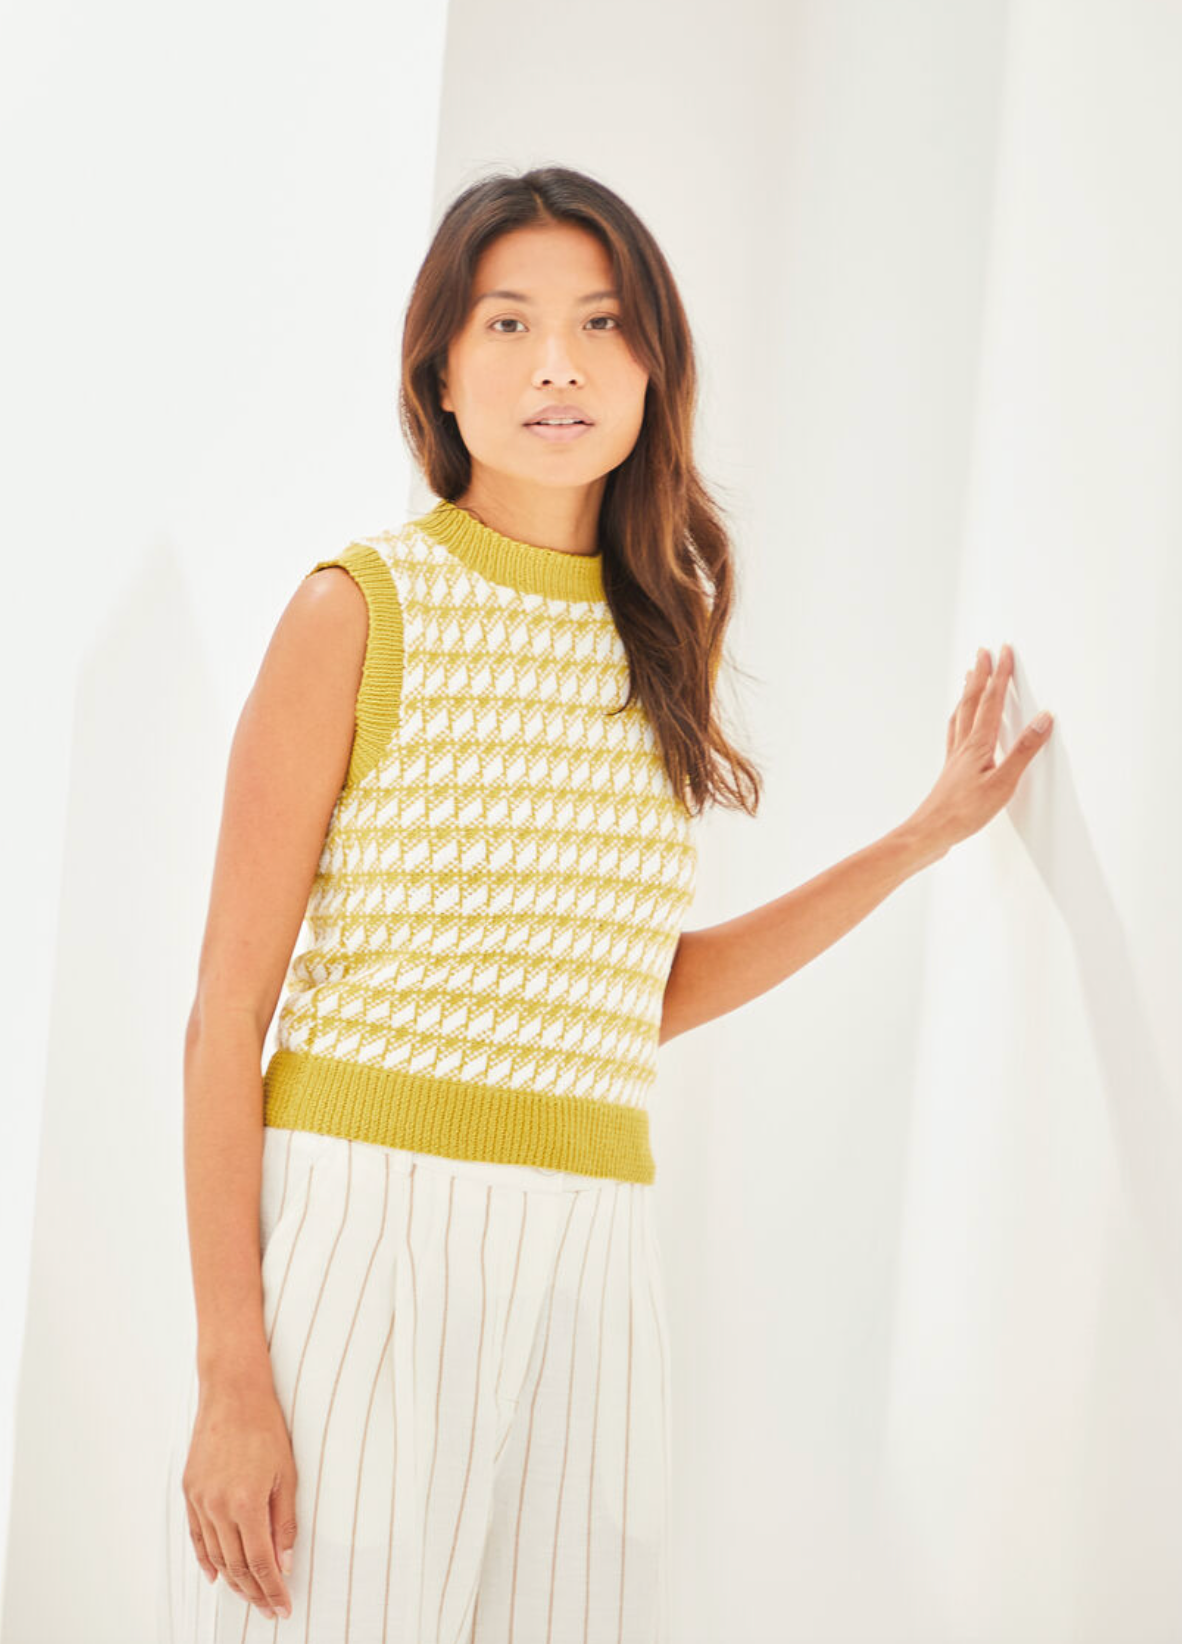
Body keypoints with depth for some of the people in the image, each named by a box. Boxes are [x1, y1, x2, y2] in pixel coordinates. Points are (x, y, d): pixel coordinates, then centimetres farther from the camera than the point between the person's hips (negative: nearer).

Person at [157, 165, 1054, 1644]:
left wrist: (929, 833, 22)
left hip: (586, 1253, 5)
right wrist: (228, 1375, -13)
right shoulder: (363, 610, -3)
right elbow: (228, 1012, -6)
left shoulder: (658, 634, 12)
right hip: (359, 1222, -4)